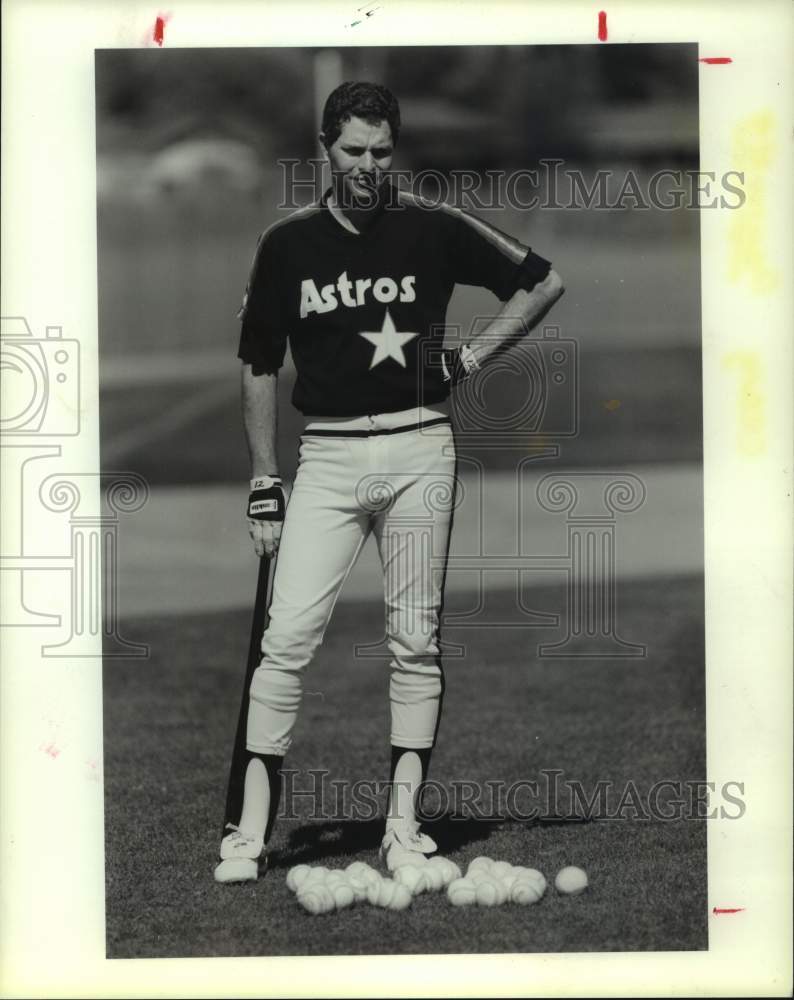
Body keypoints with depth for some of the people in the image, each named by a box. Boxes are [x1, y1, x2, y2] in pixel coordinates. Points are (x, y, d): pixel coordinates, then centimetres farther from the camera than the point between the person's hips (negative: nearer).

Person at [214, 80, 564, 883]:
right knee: (288, 637, -8)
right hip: (326, 456, 0)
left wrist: (471, 357, 1)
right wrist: (264, 485, 5)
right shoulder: (287, 244, 5)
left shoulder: (432, 231, 1)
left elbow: (543, 283, 10)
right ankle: (250, 829, -6)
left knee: (415, 642, 3)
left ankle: (403, 825, 9)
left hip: (417, 449, 0)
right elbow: (259, 368, 9)